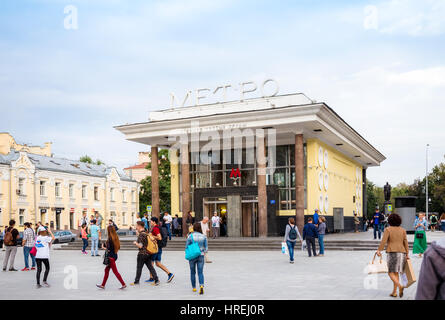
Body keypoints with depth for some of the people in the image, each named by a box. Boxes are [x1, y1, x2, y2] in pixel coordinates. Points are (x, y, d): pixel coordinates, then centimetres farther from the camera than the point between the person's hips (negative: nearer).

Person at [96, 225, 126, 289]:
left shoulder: (110, 239, -19)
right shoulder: (115, 238, 6)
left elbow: (109, 249, -23)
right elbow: (118, 247, 12)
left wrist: (104, 248, -3)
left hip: (111, 256, -9)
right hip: (114, 255, 9)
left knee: (115, 271, -2)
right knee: (107, 270, 17)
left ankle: (123, 284, -1)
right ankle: (103, 285, 25)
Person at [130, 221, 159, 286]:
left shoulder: (141, 234, -18)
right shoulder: (146, 233, 10)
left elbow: (140, 246, -23)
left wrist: (135, 243, -4)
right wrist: (138, 234, 24)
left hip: (142, 253, -8)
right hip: (148, 253, 8)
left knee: (139, 268, 5)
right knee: (150, 267, 8)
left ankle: (136, 281, 16)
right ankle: (156, 280, 2)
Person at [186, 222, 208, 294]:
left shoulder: (190, 236, -10)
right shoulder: (203, 236, -2)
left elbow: (187, 247, -7)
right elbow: (205, 248, 3)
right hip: (201, 256, 1)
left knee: (192, 272, 17)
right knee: (200, 273, 3)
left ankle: (194, 287, 24)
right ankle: (201, 286, -19)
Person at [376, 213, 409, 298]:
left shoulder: (388, 229, -4)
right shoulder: (402, 230, 9)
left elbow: (383, 241, -13)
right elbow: (405, 242, 8)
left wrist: (379, 250, -10)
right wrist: (407, 254, 11)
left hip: (392, 253, -5)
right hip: (401, 253, 5)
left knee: (391, 272, 1)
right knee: (396, 273, 12)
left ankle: (400, 286, -22)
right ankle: (394, 292, 11)